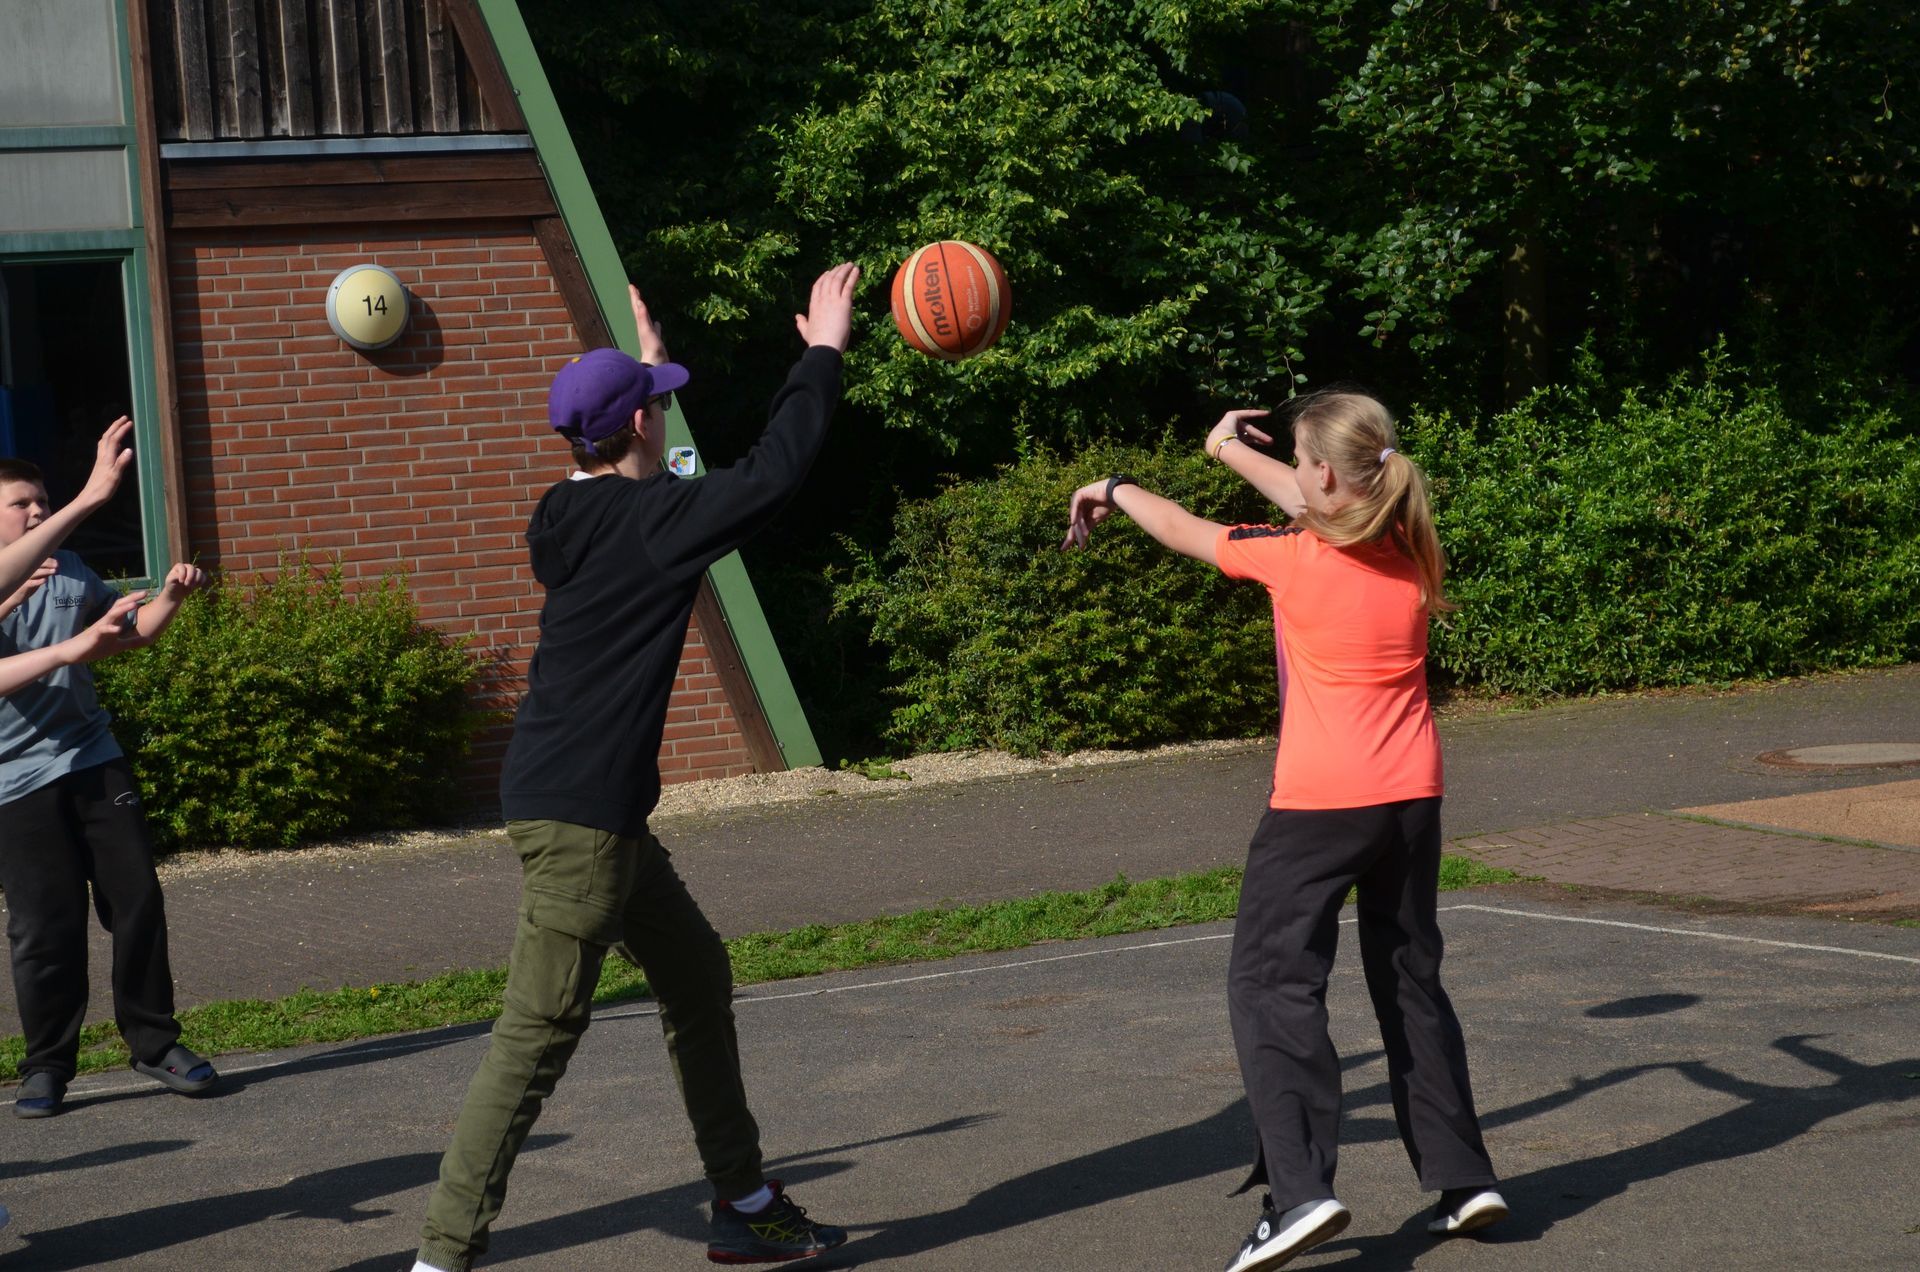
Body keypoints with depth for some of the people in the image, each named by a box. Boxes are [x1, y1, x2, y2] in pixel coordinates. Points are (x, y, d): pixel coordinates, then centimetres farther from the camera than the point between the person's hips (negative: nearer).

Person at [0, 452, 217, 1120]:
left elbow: (132, 632, 21)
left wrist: (169, 597, 1)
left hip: (95, 760, 5)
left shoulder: (69, 571, 9)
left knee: (138, 901, 2)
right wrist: (78, 645, -34)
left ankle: (155, 1043, 14)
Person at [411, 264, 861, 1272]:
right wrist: (822, 356, -3)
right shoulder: (648, 522, -16)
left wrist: (645, 368, 40)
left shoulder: (575, 518, 9)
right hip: (578, 813, -10)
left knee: (696, 972, 19)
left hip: (599, 809, 10)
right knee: (538, 1036, -9)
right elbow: (770, 475, -14)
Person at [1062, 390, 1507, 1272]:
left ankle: (1301, 1190, -16)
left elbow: (1184, 532, 6)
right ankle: (1461, 1176, 17)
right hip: (1412, 797, 6)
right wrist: (1232, 452, 35)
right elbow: (1321, 507, 23)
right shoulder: (1412, 549, 3)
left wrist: (1114, 491, 26)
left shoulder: (1292, 558, -11)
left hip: (1320, 802, -6)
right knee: (1411, 982, 17)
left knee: (1272, 983, -3)